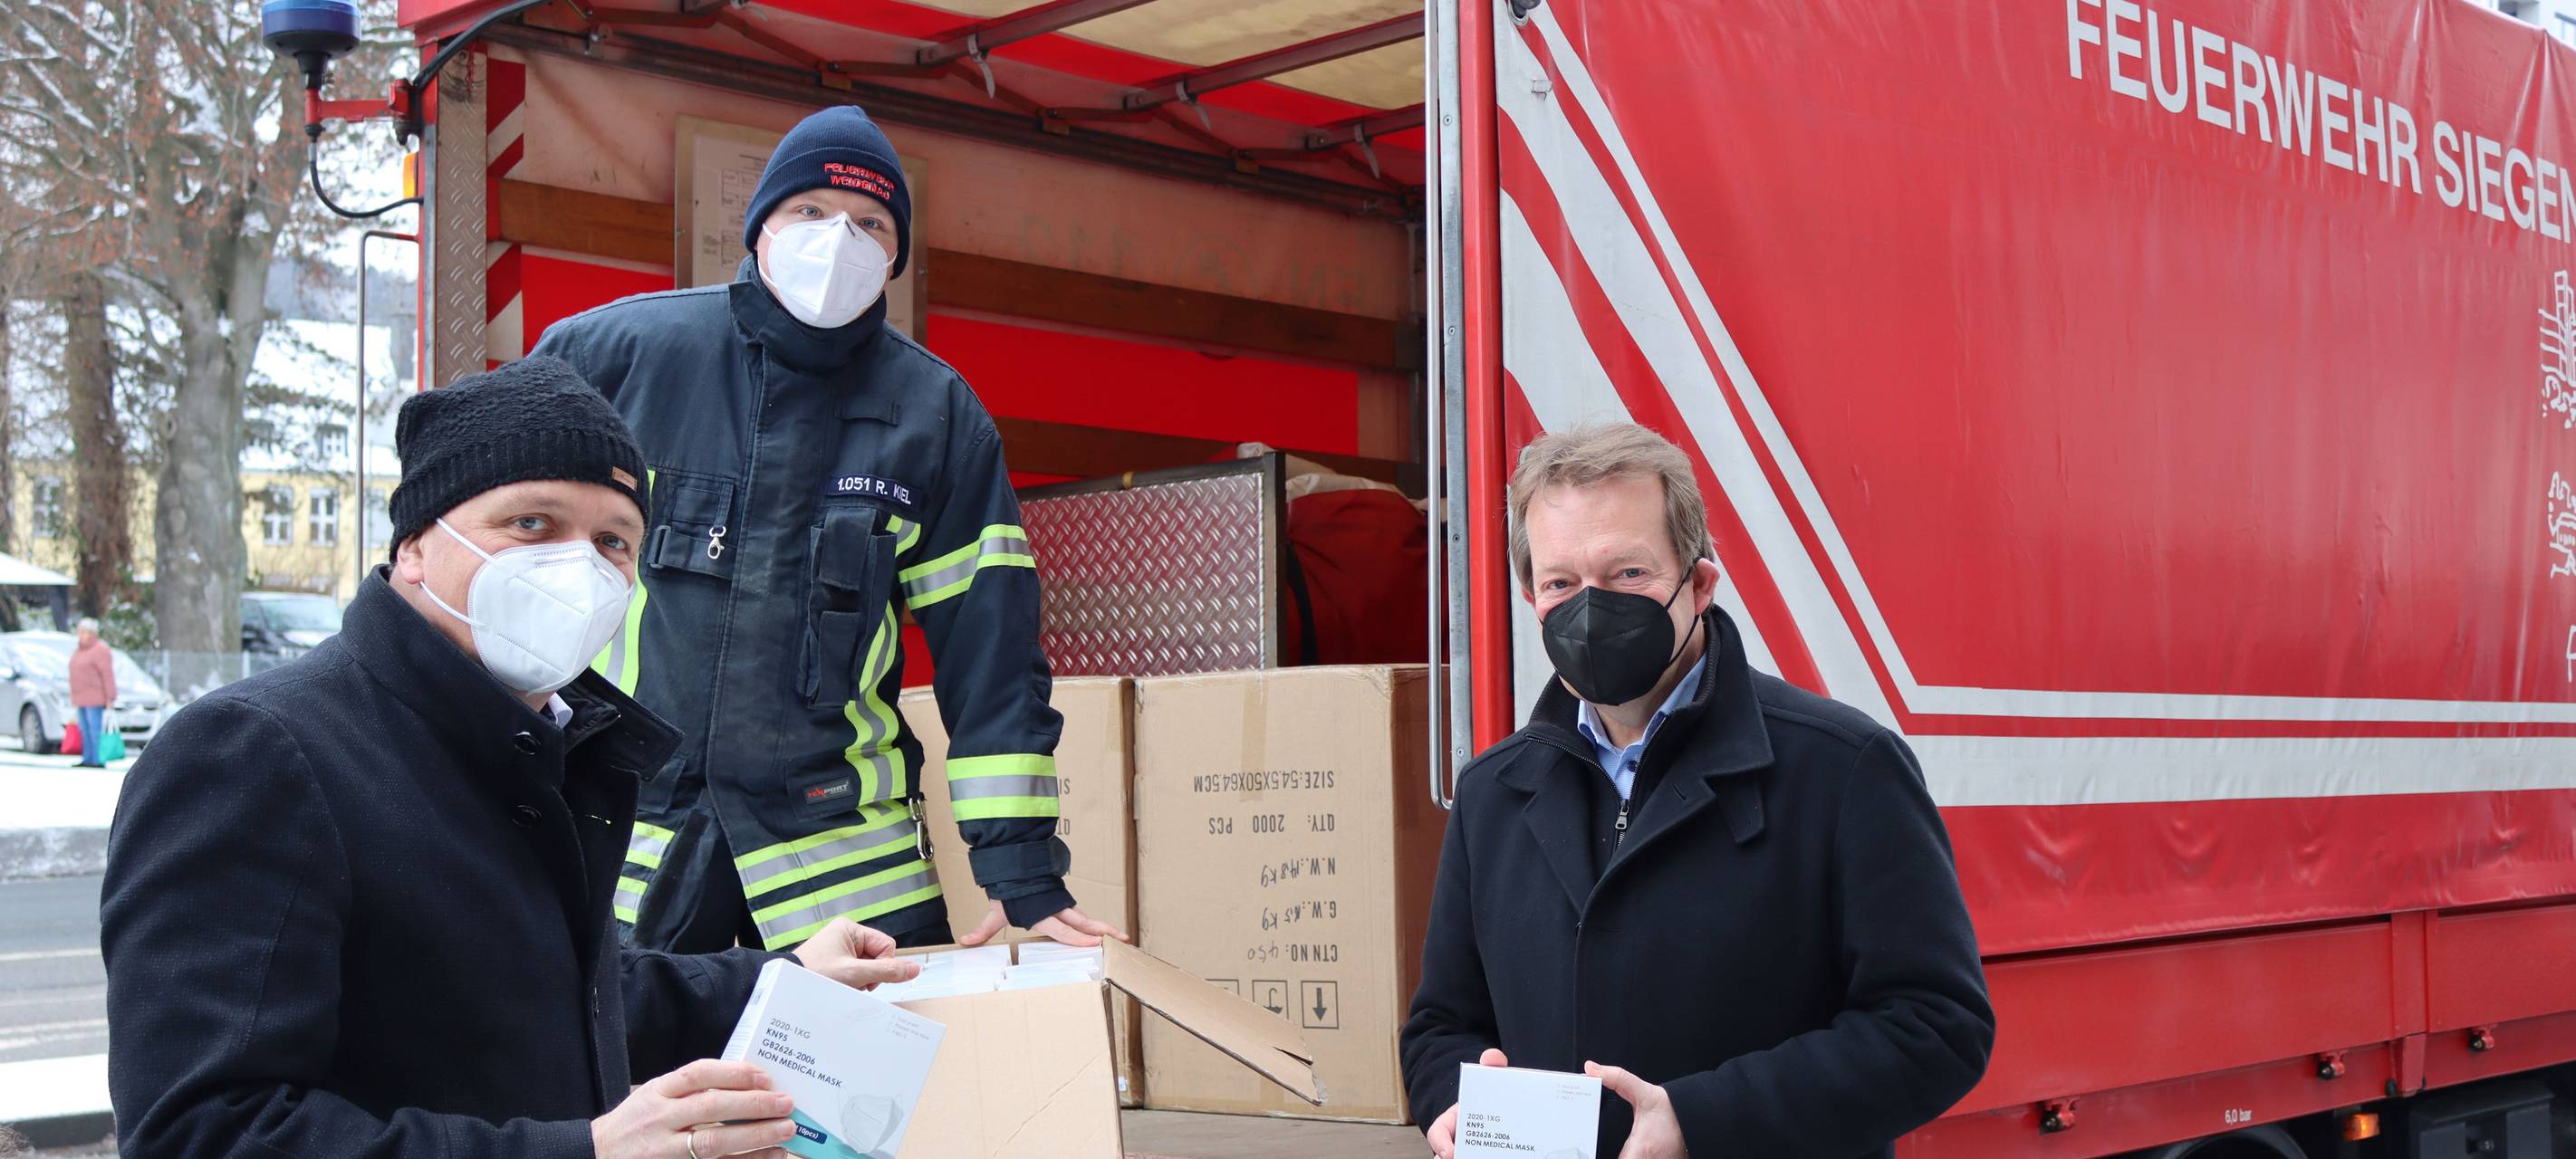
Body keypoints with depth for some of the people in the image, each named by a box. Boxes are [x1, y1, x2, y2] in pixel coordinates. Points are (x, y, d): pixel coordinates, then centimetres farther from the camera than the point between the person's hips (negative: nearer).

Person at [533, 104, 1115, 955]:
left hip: (842, 840, 1)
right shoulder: (626, 350, 0)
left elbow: (988, 638, 0)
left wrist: (1023, 868, -6)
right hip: (629, 832, 0)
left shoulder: (938, 412, 3)